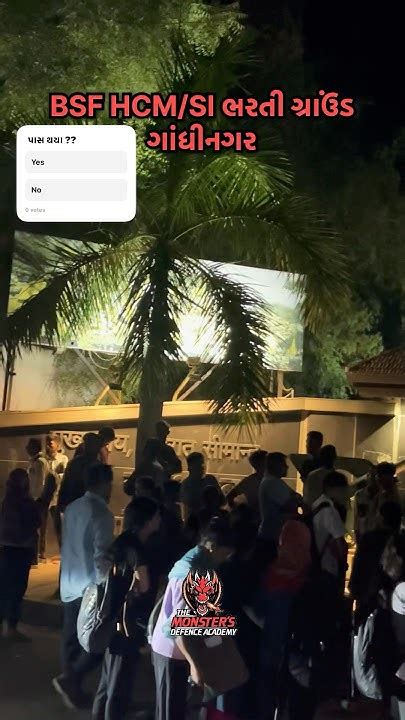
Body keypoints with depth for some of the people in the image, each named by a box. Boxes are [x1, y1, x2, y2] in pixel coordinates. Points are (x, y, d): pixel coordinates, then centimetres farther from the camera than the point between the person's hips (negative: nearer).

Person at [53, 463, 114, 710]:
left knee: (72, 639, 13)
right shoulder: (102, 513, -16)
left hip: (70, 584, 8)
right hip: (92, 585, -8)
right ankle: (71, 679, -2)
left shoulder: (72, 508, 7)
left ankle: (73, 687, 20)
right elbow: (101, 556, -20)